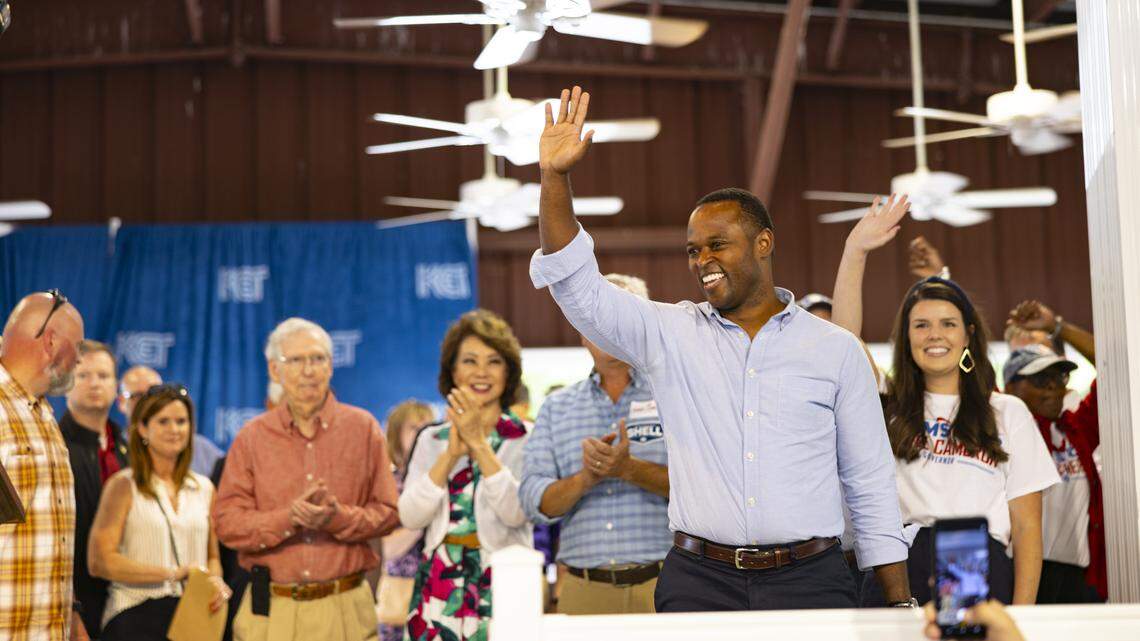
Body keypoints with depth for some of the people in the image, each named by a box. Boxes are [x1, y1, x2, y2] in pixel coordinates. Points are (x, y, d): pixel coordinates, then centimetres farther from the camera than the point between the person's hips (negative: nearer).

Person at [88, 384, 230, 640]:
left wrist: (215, 580, 1)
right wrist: (173, 573, -11)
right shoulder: (124, 486, 1)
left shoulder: (204, 488, 15)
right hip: (136, 619, -4)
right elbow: (100, 561, -9)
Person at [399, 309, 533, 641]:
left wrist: (479, 443, -15)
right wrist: (451, 454, -10)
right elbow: (410, 517, -1)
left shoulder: (526, 439, 1)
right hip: (439, 589, 3)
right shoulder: (430, 439, 11)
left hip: (502, 588, -3)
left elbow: (516, 513, -13)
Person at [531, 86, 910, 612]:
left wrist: (900, 604, 3)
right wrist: (555, 177, -10)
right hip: (699, 582, 1)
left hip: (810, 580, 0)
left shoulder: (835, 349, 7)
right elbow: (577, 286, -1)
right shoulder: (668, 334, 9)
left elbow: (871, 486, 8)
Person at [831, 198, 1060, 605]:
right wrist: (855, 251, -4)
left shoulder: (1008, 414, 13)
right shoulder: (889, 411, 15)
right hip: (896, 571, 1)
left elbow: (1027, 526, 8)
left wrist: (1022, 617, -2)